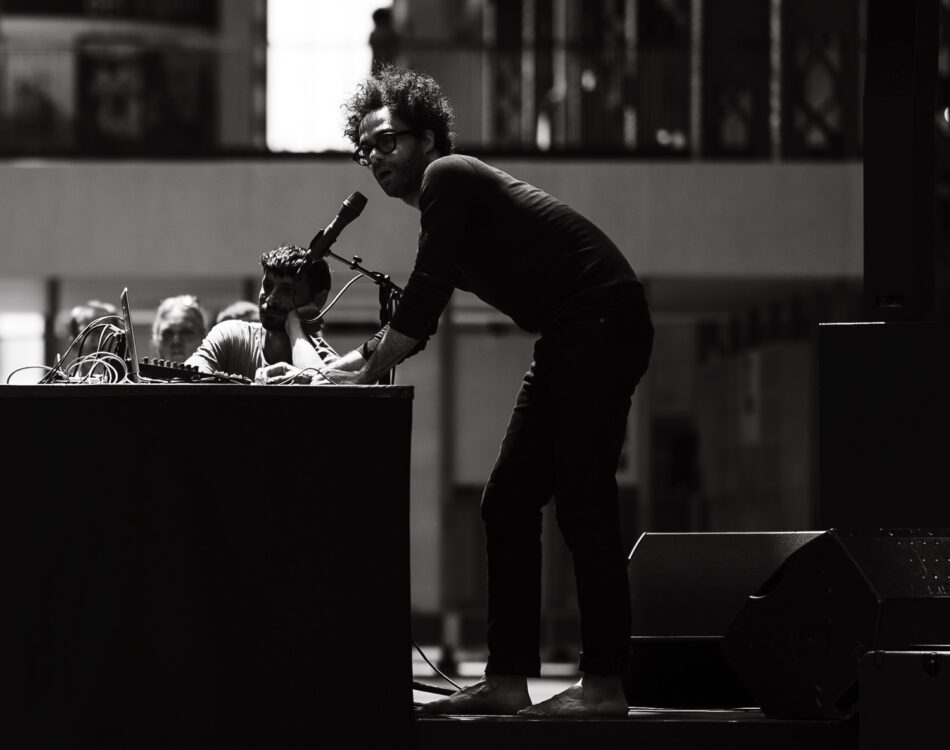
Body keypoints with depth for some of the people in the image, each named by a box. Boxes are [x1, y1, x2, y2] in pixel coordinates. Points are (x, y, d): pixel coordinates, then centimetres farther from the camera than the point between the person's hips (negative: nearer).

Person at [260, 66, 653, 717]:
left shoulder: (447, 179, -8)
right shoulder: (447, 201, 22)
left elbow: (423, 301, -12)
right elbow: (422, 316, 28)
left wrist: (367, 373, -3)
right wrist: (358, 362, 20)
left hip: (603, 323, -10)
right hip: (571, 340, 10)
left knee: (582, 503, -13)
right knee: (508, 504, 7)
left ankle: (605, 686, -13)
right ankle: (508, 679, 6)